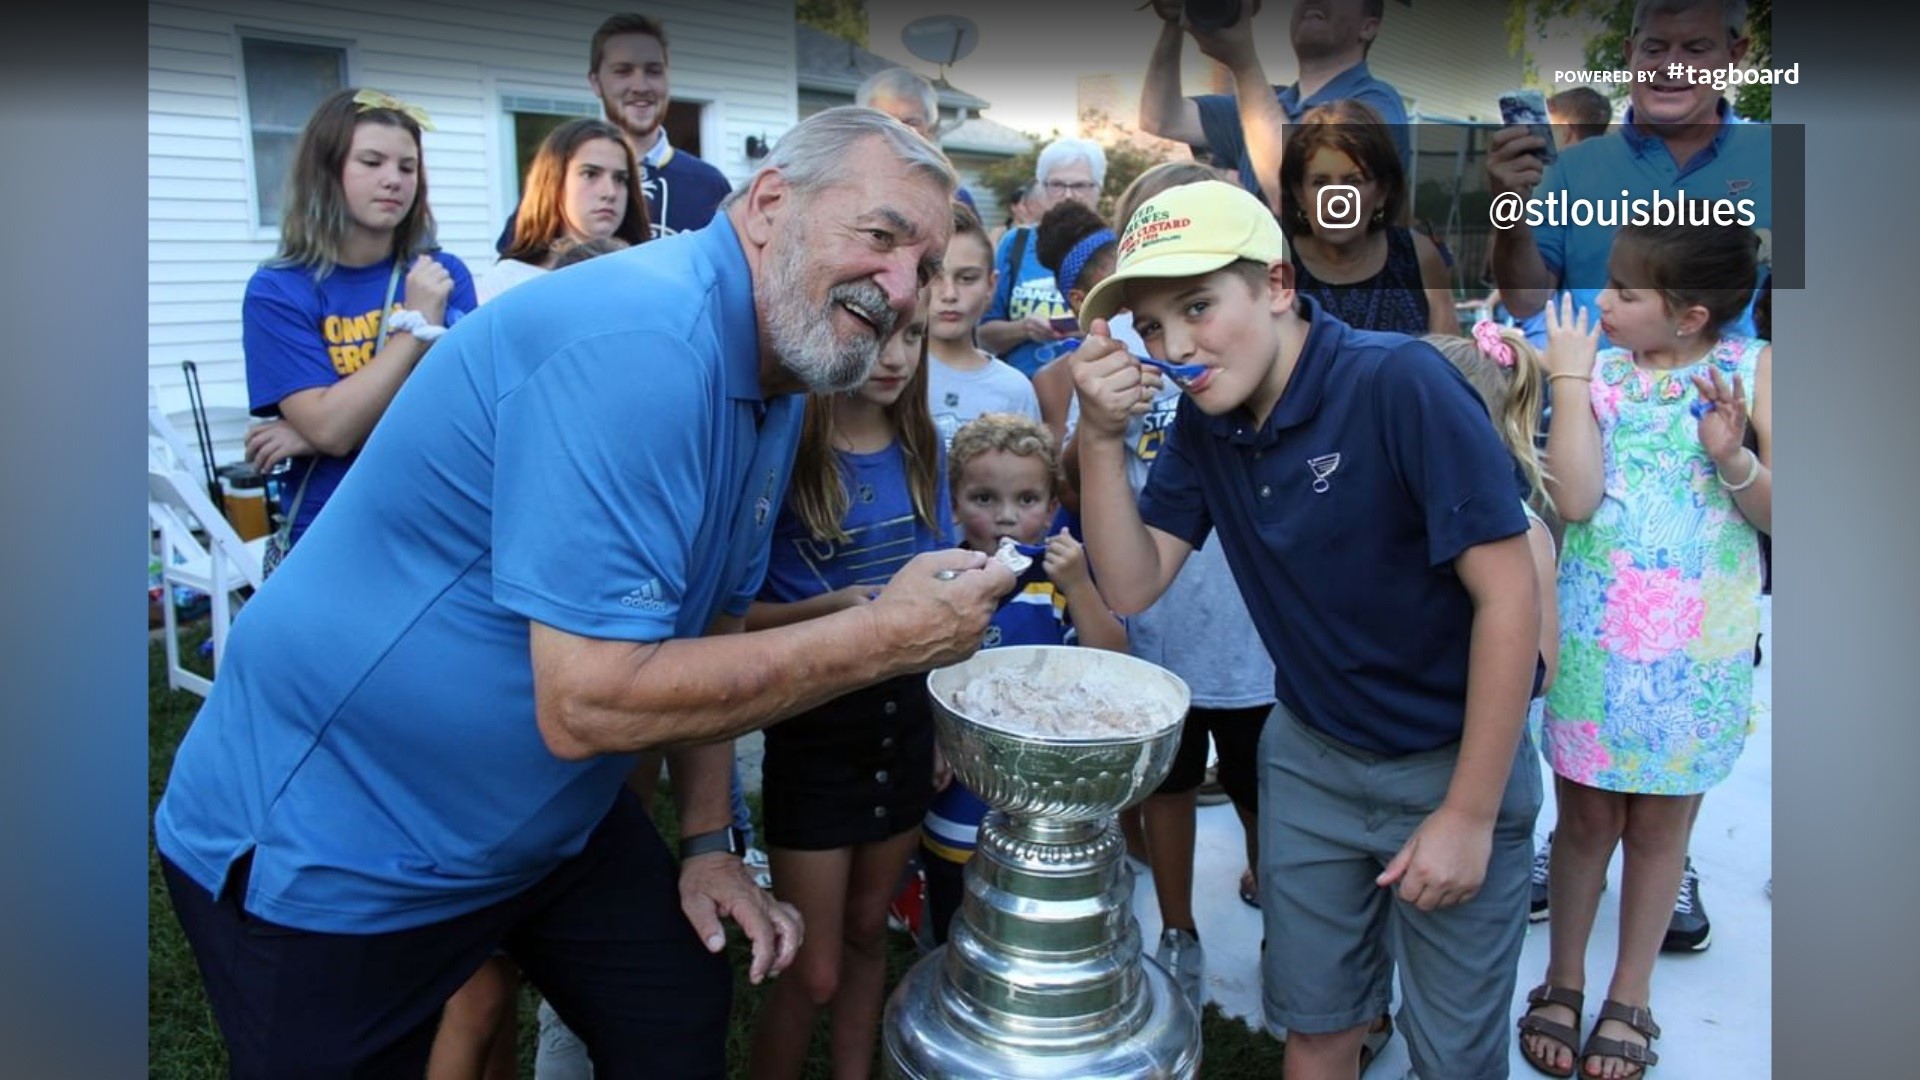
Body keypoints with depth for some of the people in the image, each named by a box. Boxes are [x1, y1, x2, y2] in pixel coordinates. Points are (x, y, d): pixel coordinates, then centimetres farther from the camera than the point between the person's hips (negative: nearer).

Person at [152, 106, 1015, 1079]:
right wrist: (885, 636, -28)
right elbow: (588, 703, -33)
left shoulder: (780, 374, 0)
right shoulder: (641, 344, -30)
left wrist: (706, 842, 6)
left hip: (550, 817, 8)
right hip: (327, 846, -8)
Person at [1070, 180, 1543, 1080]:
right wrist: (1101, 437, -21)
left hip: (1453, 759, -4)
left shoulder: (1399, 384, -23)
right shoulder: (1202, 421, -4)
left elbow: (1509, 596, -22)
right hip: (1310, 753, 5)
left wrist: (1470, 813, -17)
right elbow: (1132, 586, -6)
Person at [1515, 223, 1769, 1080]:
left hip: (1698, 652, 0)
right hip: (1595, 642, 0)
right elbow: (1574, 499, -16)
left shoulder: (1754, 369, -4)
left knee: (1661, 822, 13)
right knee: (1587, 816, 11)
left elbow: (1775, 516, -6)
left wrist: (1734, 457, -24)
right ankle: (1562, 983, 31)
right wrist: (1570, 378, -16)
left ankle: (1629, 996, 32)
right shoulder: (1597, 365, -5)